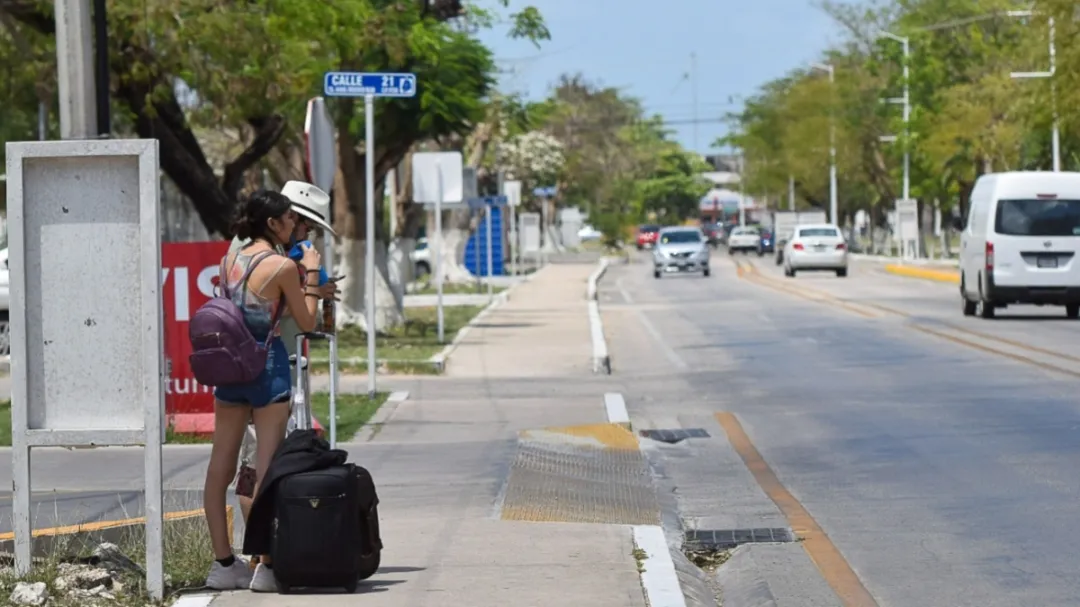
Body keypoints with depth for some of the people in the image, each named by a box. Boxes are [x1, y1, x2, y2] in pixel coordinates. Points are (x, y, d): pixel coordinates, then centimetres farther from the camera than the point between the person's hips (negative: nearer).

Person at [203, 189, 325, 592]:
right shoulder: (283, 266, -10)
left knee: (220, 468, 8)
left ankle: (224, 563, 12)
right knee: (268, 468, -3)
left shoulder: (229, 262, 7)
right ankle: (266, 565, -4)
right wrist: (311, 275, 7)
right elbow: (306, 322, -2)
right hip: (268, 365, -6)